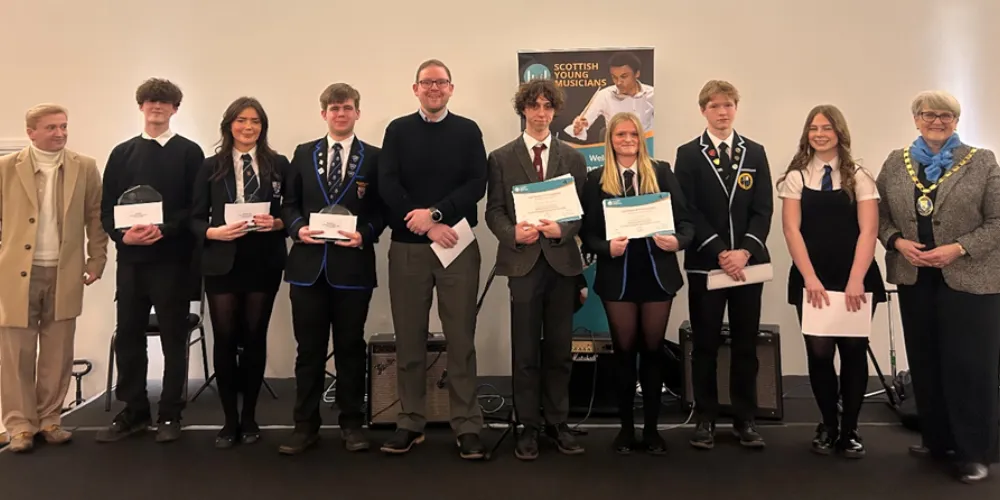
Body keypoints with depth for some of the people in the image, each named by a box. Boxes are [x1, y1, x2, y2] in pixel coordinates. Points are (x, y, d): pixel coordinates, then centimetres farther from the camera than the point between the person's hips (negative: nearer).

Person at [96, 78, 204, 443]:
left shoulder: (189, 152, 3)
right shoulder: (122, 153, 14)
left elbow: (197, 207, -5)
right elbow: (107, 207, 9)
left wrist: (165, 230, -19)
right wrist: (122, 234, -9)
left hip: (174, 259, -3)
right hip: (131, 258, 4)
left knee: (174, 338, 3)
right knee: (128, 336, 7)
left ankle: (170, 415, 13)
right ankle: (134, 412, 20)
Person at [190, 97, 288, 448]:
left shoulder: (279, 164, 5)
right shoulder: (211, 166, 5)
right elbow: (196, 218, 4)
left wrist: (276, 223, -15)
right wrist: (215, 232, -15)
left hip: (264, 263, 0)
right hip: (222, 263, 0)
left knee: (255, 338, 7)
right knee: (225, 339, 2)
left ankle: (249, 418, 21)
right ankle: (230, 420, 16)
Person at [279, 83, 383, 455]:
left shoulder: (374, 157, 5)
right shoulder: (303, 154, 12)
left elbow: (382, 209, 2)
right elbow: (289, 203, 10)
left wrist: (365, 234, -15)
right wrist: (298, 228, -9)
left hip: (353, 265, -2)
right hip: (308, 265, 2)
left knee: (350, 347, 7)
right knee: (309, 348, 7)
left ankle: (351, 424, 19)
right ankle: (305, 425, 18)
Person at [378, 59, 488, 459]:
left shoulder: (468, 131, 8)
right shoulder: (398, 130, 8)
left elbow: (477, 185, -3)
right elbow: (387, 186, -3)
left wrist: (436, 212, -16)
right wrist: (427, 226, -13)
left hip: (459, 245, -1)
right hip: (407, 247, 1)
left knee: (461, 339, 1)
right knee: (409, 340, 7)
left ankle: (467, 426, 9)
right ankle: (410, 423, 18)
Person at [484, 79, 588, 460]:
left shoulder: (573, 157, 10)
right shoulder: (501, 158, 6)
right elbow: (493, 211, 2)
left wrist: (562, 229, -14)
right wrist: (513, 233, -17)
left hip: (562, 261, 2)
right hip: (523, 261, -1)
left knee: (560, 349, 8)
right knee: (525, 351, 4)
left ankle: (557, 423, 21)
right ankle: (529, 426, 15)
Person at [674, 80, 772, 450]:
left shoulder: (755, 153, 10)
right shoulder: (689, 154, 3)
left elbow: (763, 210, 3)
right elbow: (688, 212, -5)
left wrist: (745, 251, -12)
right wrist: (719, 252, -14)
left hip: (749, 261, 2)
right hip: (705, 263, -2)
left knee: (746, 344, 7)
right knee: (705, 345, 4)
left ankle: (745, 419, 18)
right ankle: (706, 419, 14)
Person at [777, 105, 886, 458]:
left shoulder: (859, 177, 5)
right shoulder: (796, 177, 5)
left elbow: (868, 231, -4)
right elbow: (792, 230, -3)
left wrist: (856, 280, -15)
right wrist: (810, 278, -14)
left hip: (856, 279, 0)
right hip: (811, 280, 0)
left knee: (854, 351, 3)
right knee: (819, 352, 0)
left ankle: (849, 430, 18)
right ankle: (828, 426, 20)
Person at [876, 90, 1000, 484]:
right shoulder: (896, 162, 8)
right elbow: (879, 214, 8)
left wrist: (958, 249, -16)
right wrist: (898, 242, -10)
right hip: (914, 278, 3)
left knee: (968, 364, 0)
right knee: (925, 362, 11)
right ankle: (937, 440, 25)